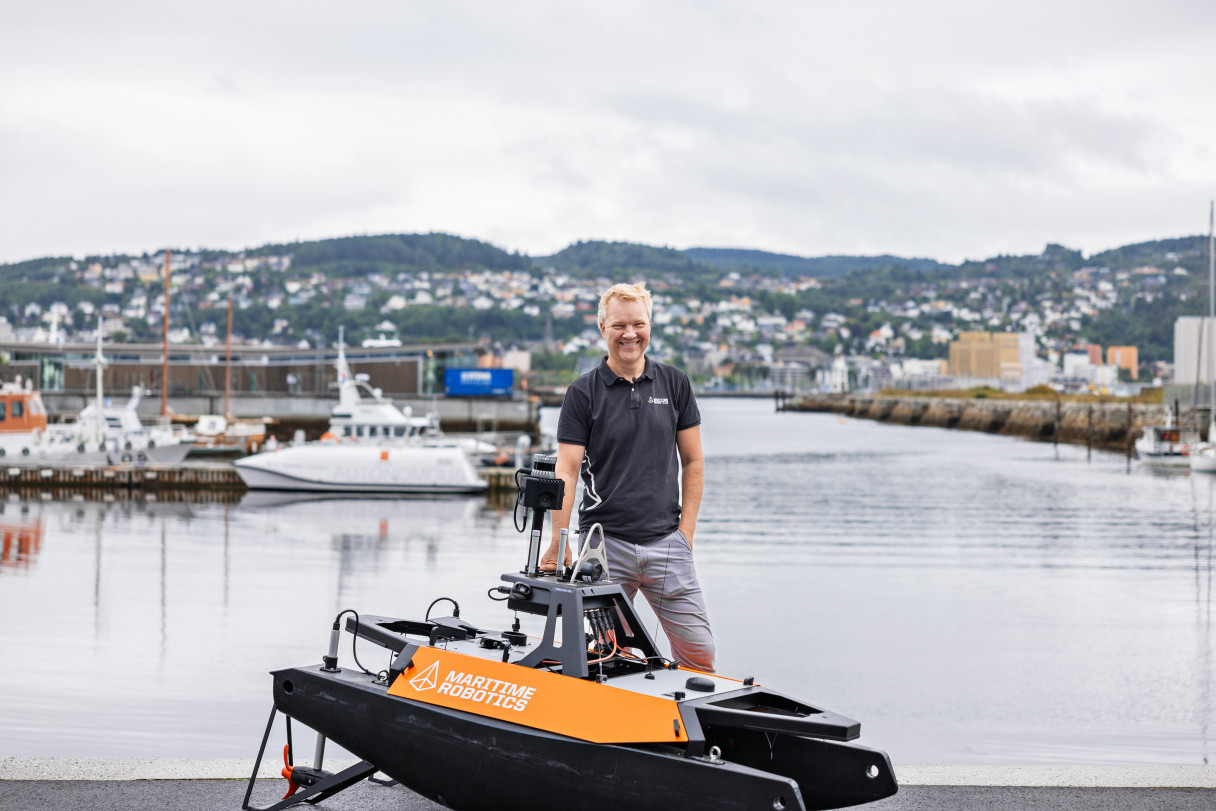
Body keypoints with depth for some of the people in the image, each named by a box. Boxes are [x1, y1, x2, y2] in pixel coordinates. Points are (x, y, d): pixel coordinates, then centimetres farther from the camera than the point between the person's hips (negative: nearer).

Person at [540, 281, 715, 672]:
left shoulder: (674, 383, 8)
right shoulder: (583, 393, 1)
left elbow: (692, 461, 12)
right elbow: (566, 471, -4)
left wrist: (685, 532, 3)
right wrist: (558, 543, -15)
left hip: (666, 542, 2)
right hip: (605, 544, -2)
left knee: (698, 652, -1)